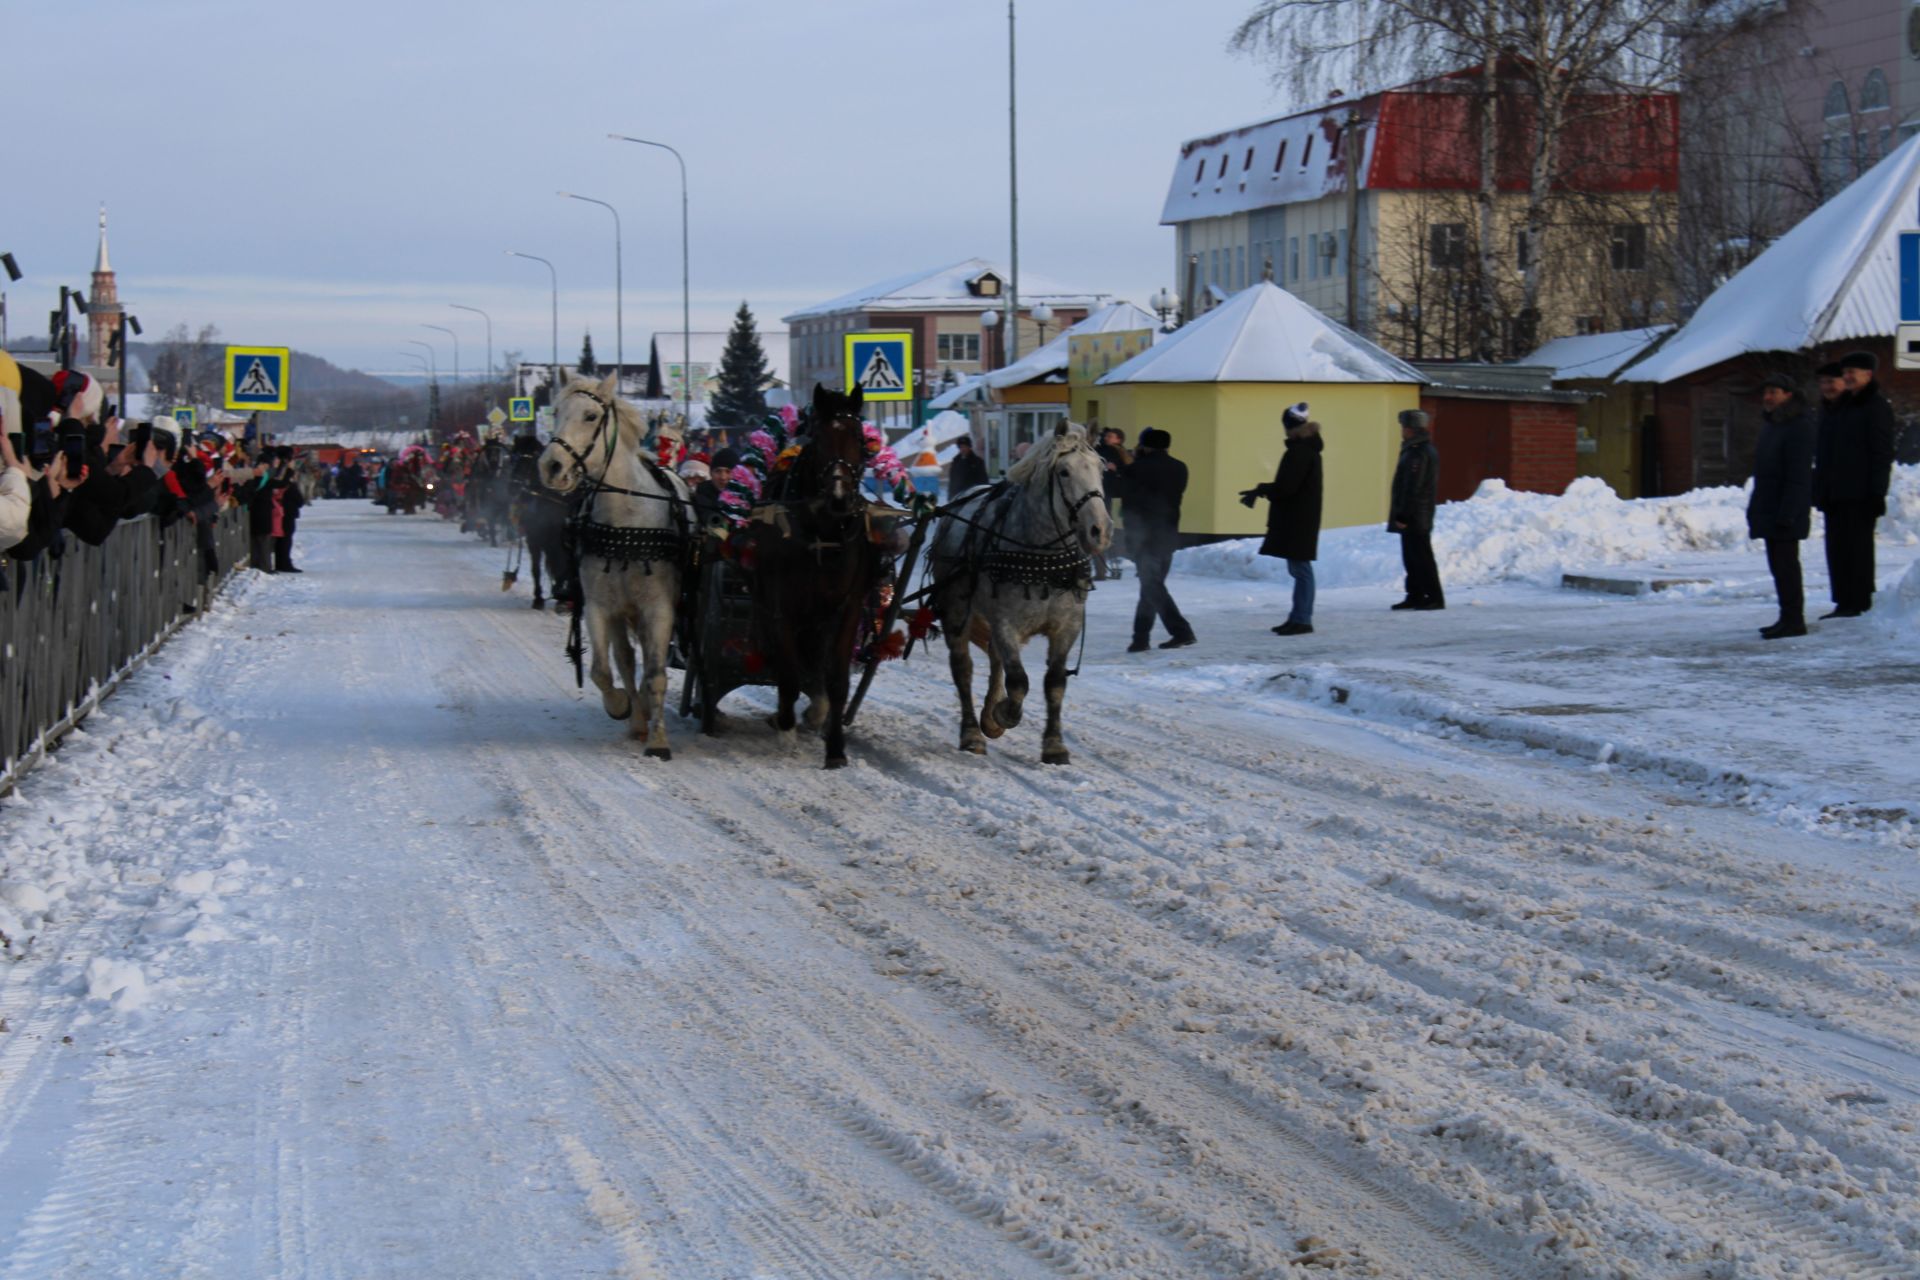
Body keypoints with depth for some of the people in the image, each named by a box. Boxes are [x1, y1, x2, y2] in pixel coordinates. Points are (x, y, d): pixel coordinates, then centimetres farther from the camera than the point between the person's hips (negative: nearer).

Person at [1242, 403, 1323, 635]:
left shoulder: (1301, 451, -18)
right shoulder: (1306, 448, 14)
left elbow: (1286, 487, -22)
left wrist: (1260, 491, -11)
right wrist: (1261, 491, 12)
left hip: (1298, 520, -10)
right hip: (1297, 519, 10)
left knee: (1300, 568, -6)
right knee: (1299, 568, 14)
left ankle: (1302, 619, -4)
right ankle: (1298, 618, 19)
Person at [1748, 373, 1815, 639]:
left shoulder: (1799, 427, -14)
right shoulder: (1771, 424, 18)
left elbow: (1798, 477, -20)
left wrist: (1787, 514, -24)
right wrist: (1755, 509, 19)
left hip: (1786, 510, -10)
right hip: (1769, 512, 10)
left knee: (1785, 564, -9)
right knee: (1778, 565, 13)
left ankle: (1793, 620, -6)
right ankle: (1788, 618, 19)